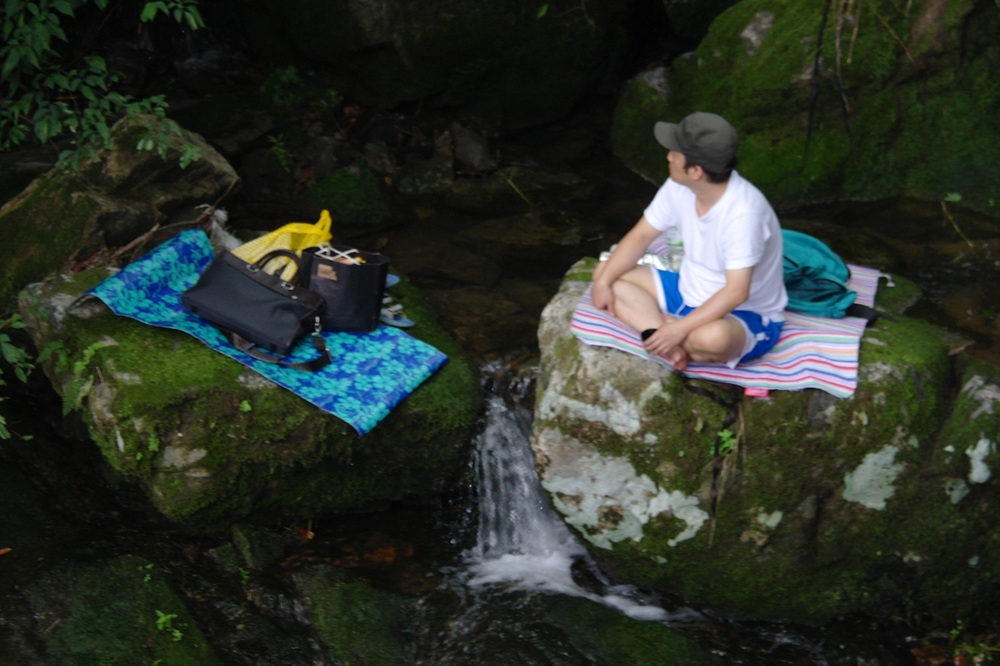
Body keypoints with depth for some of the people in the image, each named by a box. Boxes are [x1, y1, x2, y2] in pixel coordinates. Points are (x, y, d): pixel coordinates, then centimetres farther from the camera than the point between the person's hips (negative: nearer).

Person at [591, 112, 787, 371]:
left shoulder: (743, 212, -31)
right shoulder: (679, 187, -8)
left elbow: (736, 293, -34)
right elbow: (641, 235, 2)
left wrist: (679, 330, -37)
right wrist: (603, 281, -10)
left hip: (746, 315, -8)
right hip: (689, 292, 9)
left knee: (712, 336, -44)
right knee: (606, 271, -3)